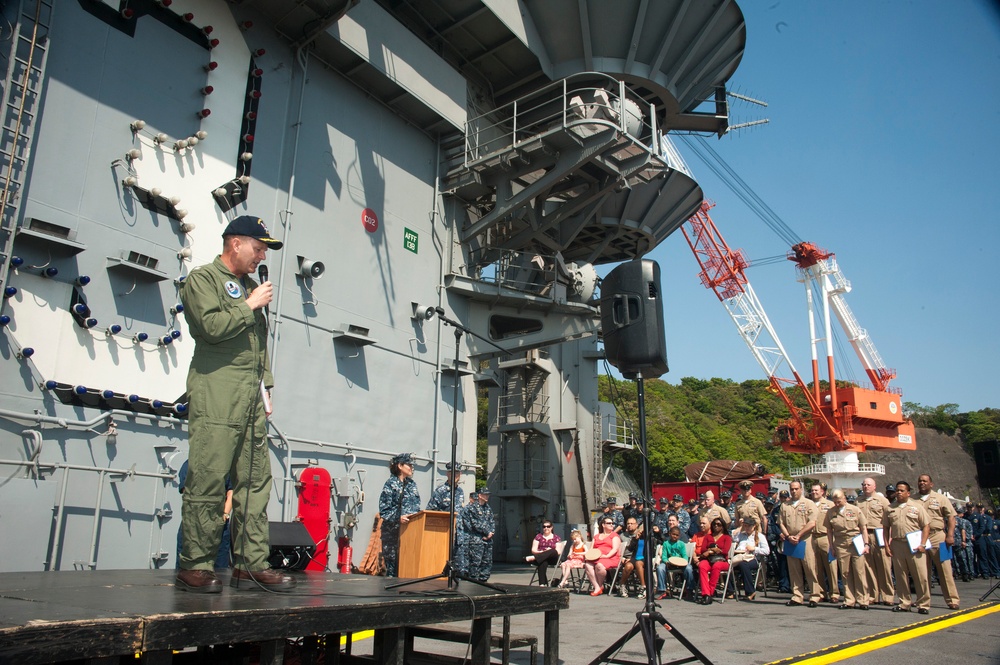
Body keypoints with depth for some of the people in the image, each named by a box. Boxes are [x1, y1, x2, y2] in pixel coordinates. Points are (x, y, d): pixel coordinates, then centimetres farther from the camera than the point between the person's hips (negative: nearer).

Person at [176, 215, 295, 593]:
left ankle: (252, 564, 7)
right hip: (215, 398, -7)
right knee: (207, 483, -8)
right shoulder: (203, 279, 4)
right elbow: (212, 326, -13)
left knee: (256, 483, 3)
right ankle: (195, 567, 0)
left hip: (251, 399, 7)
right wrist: (249, 305, -2)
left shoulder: (250, 287, 25)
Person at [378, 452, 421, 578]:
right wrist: (399, 518, -23)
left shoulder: (412, 484, 16)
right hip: (394, 531, -5)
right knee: (393, 564, -4)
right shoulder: (391, 484, -3)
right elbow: (384, 510, -10)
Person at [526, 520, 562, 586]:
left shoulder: (556, 538, 14)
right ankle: (542, 583, -42)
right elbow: (533, 550, 8)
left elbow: (558, 552, 3)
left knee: (553, 551, -36)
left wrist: (549, 552, -18)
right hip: (541, 558, 0)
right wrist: (541, 552, -14)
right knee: (543, 562, -38)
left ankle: (533, 558, -45)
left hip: (552, 558, 0)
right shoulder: (538, 537, 16)